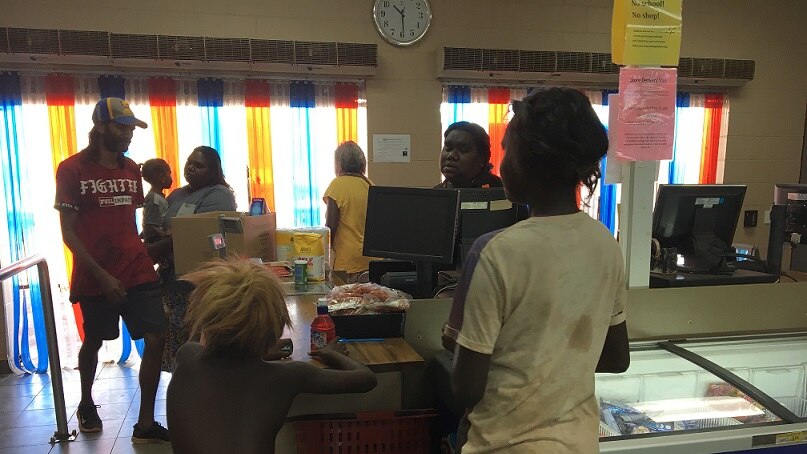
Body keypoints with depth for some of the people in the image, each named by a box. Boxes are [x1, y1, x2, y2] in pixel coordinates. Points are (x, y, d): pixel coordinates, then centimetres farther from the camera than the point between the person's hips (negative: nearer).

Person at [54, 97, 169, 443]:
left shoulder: (131, 169, 7)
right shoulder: (72, 169, -7)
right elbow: (68, 232, -9)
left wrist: (141, 253, 9)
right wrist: (101, 275, -15)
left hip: (138, 272, 4)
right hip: (96, 277, -3)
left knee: (156, 340, -6)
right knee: (93, 341, 16)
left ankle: (145, 424, 5)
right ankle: (86, 405, 44)